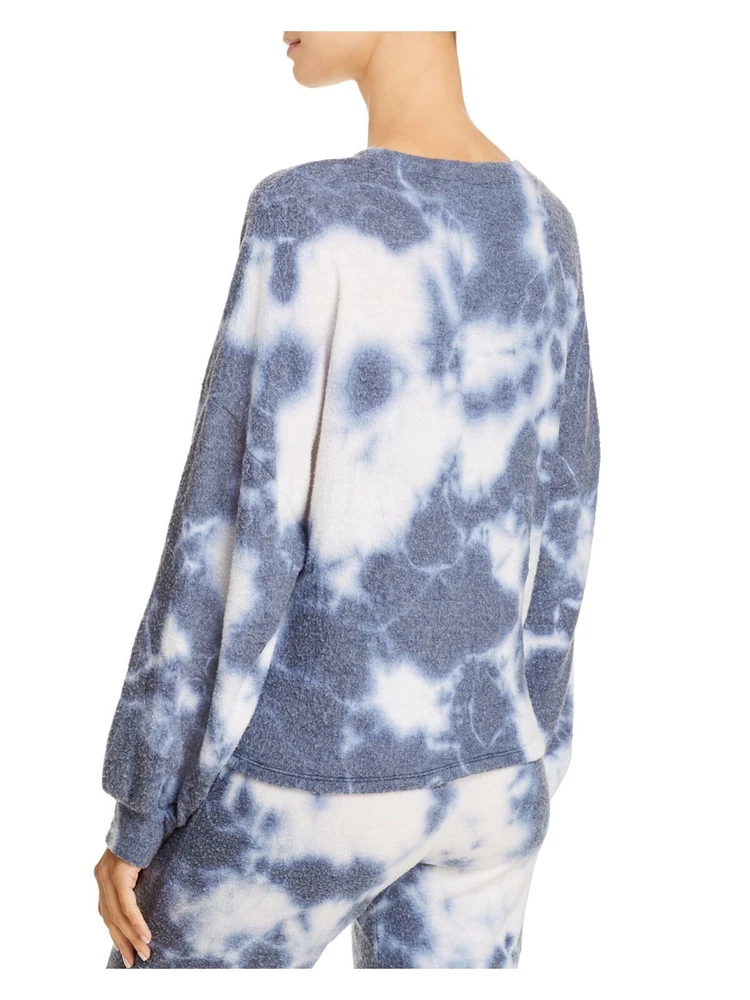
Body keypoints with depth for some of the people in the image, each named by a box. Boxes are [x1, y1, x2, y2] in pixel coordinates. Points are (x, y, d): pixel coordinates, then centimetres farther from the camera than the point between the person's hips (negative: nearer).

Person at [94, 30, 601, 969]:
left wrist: (138, 813, -8)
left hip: (307, 776, -5)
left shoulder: (307, 222, -20)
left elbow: (231, 542, -19)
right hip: (483, 770, 6)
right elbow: (558, 526, 7)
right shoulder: (545, 232, 2)